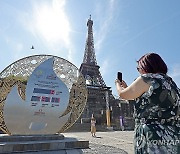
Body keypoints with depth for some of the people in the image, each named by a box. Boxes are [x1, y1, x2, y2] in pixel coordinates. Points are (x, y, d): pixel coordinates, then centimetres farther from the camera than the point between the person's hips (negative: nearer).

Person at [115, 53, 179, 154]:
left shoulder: (146, 79, -14)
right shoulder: (170, 81, 12)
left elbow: (123, 94, -3)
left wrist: (117, 84, 18)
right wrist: (126, 87, 28)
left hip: (153, 140, -8)